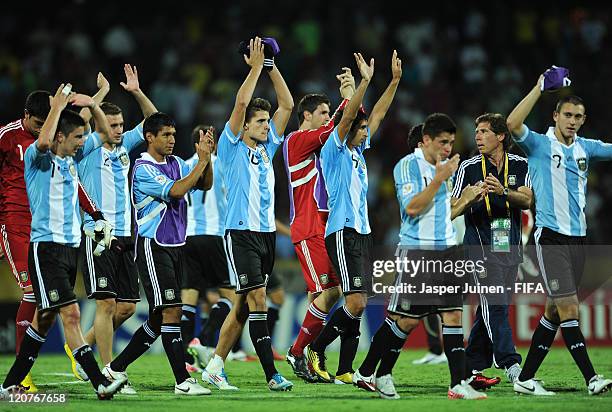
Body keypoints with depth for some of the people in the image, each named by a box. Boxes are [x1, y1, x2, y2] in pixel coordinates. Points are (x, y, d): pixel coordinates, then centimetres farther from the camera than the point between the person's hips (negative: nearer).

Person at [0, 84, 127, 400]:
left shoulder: (72, 157, 13)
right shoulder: (37, 158, -9)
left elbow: (104, 133, 23)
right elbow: (43, 142, -34)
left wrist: (92, 104, 6)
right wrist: (57, 106, -23)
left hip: (70, 246, 9)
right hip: (46, 247, -9)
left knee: (45, 317, 12)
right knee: (70, 313, -16)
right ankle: (100, 383, -23)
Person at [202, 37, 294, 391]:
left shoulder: (267, 147, 15)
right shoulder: (233, 147, -3)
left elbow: (287, 105, 13)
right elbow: (241, 103, -15)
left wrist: (272, 68, 6)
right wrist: (255, 67, -9)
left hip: (267, 232, 7)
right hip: (242, 233, -7)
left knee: (245, 303, 8)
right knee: (257, 299, -13)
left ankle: (216, 366, 15)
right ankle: (272, 375, -16)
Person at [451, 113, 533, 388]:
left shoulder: (519, 165, 7)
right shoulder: (469, 168, 0)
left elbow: (527, 200, -6)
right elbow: (453, 210, -1)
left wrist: (503, 192, -24)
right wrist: (471, 196, -21)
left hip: (511, 249, 4)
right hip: (481, 248, -4)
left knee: (491, 309, 6)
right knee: (496, 305, -15)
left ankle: (472, 369, 14)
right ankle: (510, 365, -22)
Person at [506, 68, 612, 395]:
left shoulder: (586, 148, 12)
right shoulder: (540, 145, -4)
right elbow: (513, 124, -21)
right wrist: (540, 88, -22)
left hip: (577, 238, 6)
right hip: (551, 236, -6)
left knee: (554, 312, 8)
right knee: (569, 308, -13)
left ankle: (526, 378, 15)